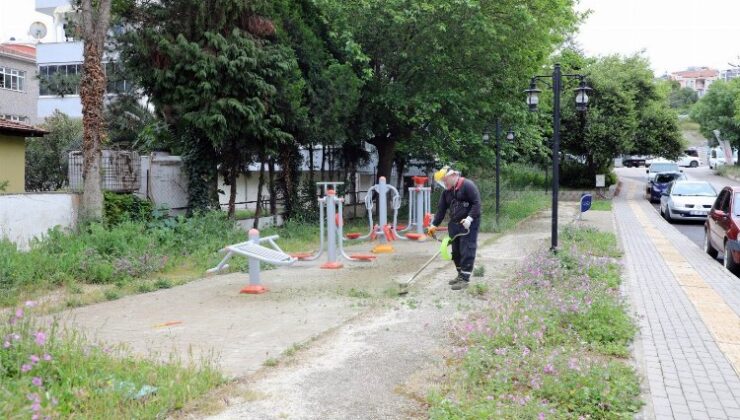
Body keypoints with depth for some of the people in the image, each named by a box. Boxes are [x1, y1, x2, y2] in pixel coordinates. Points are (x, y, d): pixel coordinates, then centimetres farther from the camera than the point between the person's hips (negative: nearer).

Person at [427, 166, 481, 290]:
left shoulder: (467, 185, -11)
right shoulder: (446, 191, 12)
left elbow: (477, 203, -16)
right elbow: (441, 209, 13)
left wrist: (470, 218, -25)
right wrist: (434, 225, 6)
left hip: (468, 224, -8)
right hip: (454, 224, 8)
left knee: (467, 251, -8)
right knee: (456, 251, 11)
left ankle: (465, 279, -5)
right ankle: (460, 275, 24)